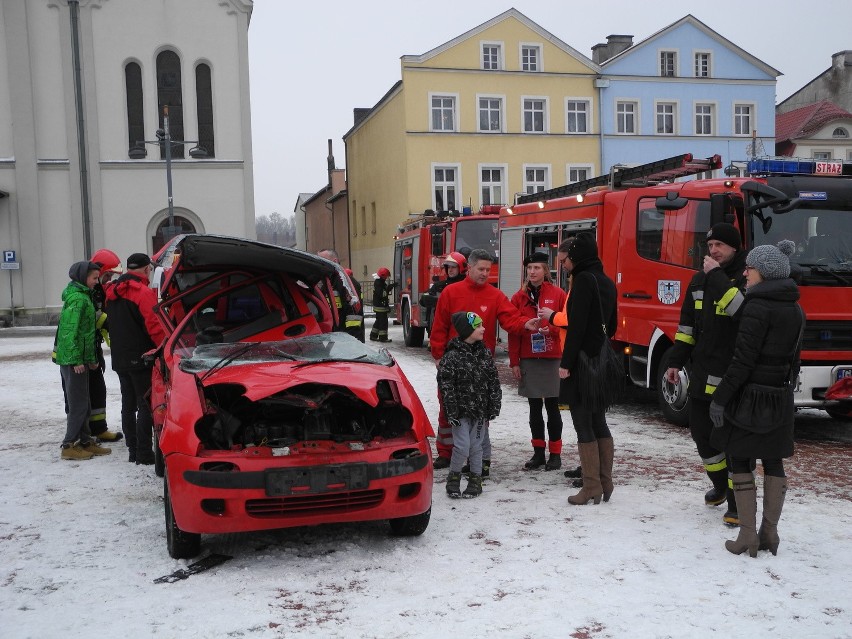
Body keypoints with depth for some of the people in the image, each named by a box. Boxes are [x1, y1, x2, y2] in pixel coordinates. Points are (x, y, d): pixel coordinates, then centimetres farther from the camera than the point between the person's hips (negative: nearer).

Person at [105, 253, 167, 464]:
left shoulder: (112, 291, 12)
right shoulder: (144, 292, -15)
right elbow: (154, 326, -19)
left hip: (119, 358, 8)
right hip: (141, 358, -8)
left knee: (128, 405, 12)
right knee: (146, 406, -4)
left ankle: (133, 450, 16)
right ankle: (144, 453, -5)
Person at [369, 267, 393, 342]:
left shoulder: (381, 282, 14)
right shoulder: (378, 283, -18)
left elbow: (384, 292, 22)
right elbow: (381, 294, -26)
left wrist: (389, 287, 10)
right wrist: (388, 289, -26)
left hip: (381, 305, 11)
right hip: (380, 306, -11)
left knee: (379, 321, 16)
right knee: (383, 321, -7)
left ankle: (373, 336, 22)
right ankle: (383, 337, -4)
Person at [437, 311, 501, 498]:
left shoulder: (485, 353, 5)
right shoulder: (451, 357, -11)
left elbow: (494, 383, 9)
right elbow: (445, 386, -11)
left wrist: (493, 408, 4)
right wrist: (452, 413, -13)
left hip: (480, 411, 4)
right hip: (461, 411, -4)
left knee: (476, 446, 9)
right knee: (462, 446, -7)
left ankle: (476, 480, 23)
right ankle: (454, 477, 14)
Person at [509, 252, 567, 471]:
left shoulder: (558, 294, -1)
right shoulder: (519, 297, 6)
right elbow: (513, 331, 5)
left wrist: (551, 327, -20)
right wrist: (514, 362, 1)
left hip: (552, 359, -3)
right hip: (528, 360, 3)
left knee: (552, 407, 3)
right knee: (534, 408, 9)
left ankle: (555, 453, 11)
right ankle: (538, 452, 18)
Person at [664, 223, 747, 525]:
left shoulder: (748, 278, -8)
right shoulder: (700, 279, 11)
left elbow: (744, 312, -29)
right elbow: (687, 323, 15)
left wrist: (717, 277, -24)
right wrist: (676, 361, 13)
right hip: (702, 374, 7)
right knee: (701, 432, 15)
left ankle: (737, 500, 7)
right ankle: (719, 484, 36)